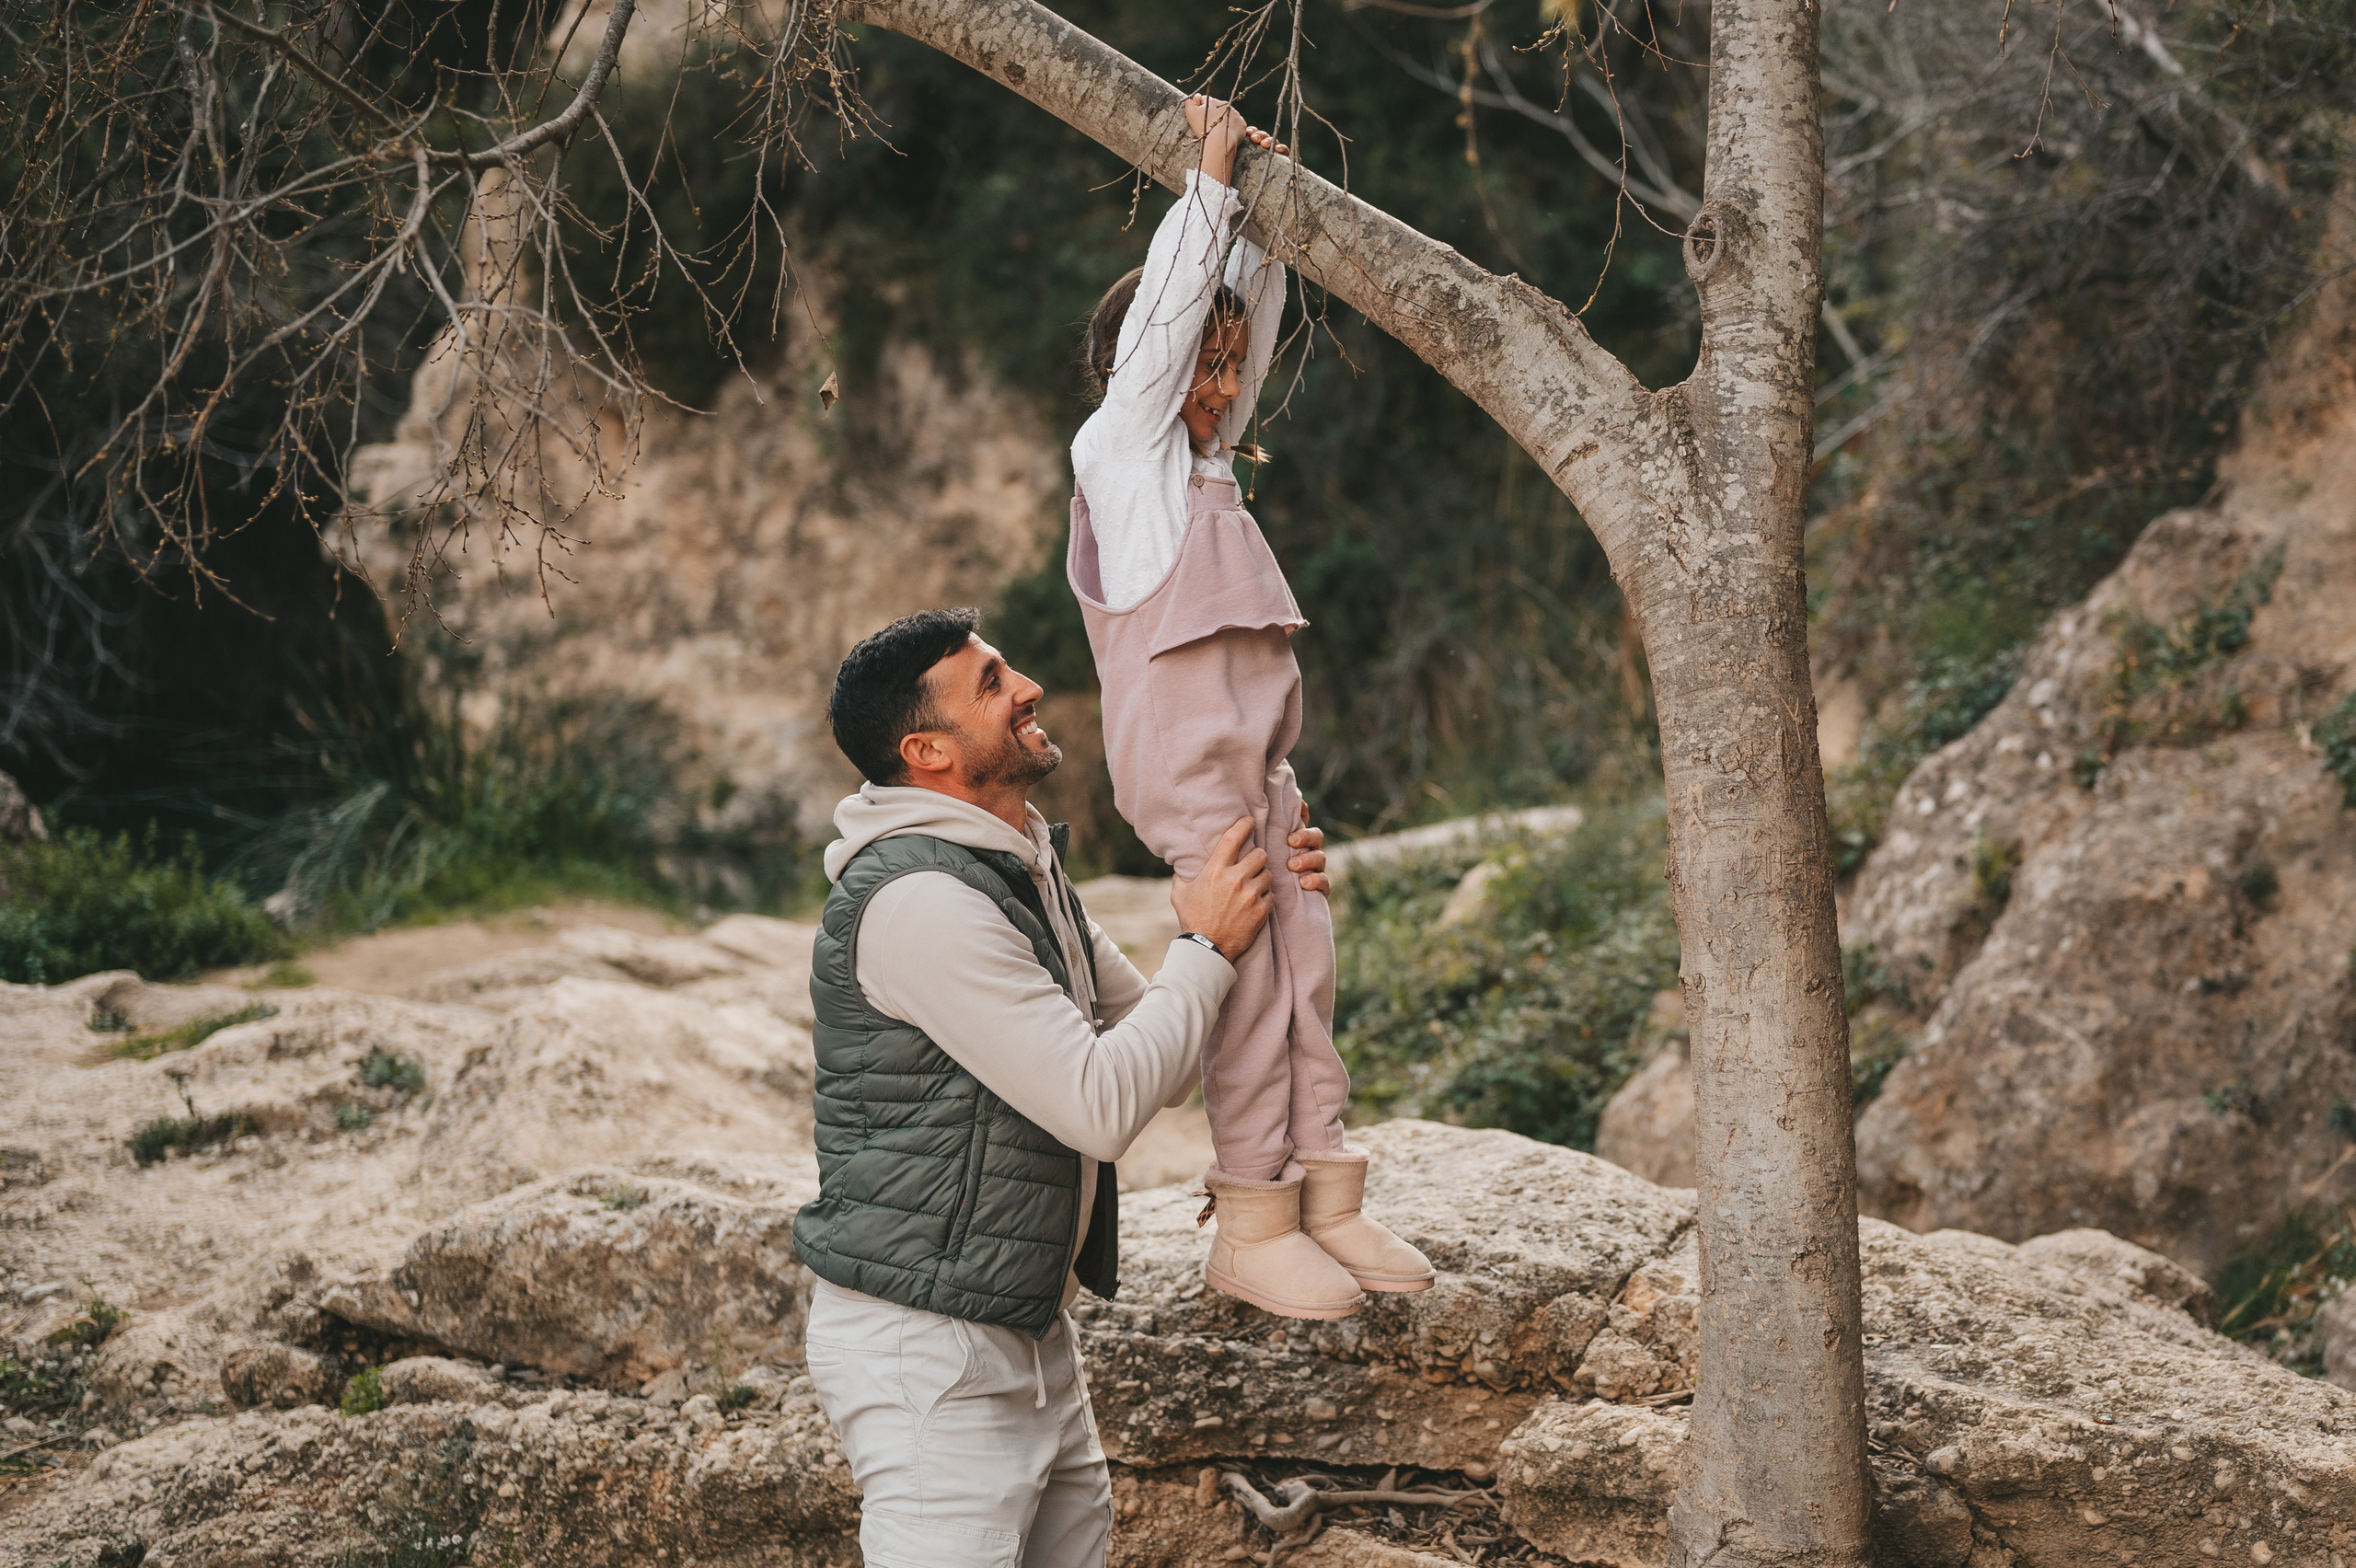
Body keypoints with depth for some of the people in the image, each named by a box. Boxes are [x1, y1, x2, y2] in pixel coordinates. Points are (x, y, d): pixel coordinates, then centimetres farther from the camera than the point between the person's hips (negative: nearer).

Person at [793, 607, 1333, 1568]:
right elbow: (1102, 1106, -23)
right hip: (924, 1349, -10)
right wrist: (1208, 947, -13)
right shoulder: (917, 901, -20)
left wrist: (1260, 916, 4)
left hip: (1030, 1337, 10)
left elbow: (1165, 1065, 17)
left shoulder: (1027, 875, 13)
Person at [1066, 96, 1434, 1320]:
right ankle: (1250, 1228, -6)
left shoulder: (1201, 454, 20)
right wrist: (1209, 182, -5)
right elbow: (1170, 310, -8)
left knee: (1303, 962, 6)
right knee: (1246, 983, -9)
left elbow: (1241, 313, 26)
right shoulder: (1123, 445, -1)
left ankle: (1325, 1197, 9)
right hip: (1187, 756, -9)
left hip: (1256, 758, 9)